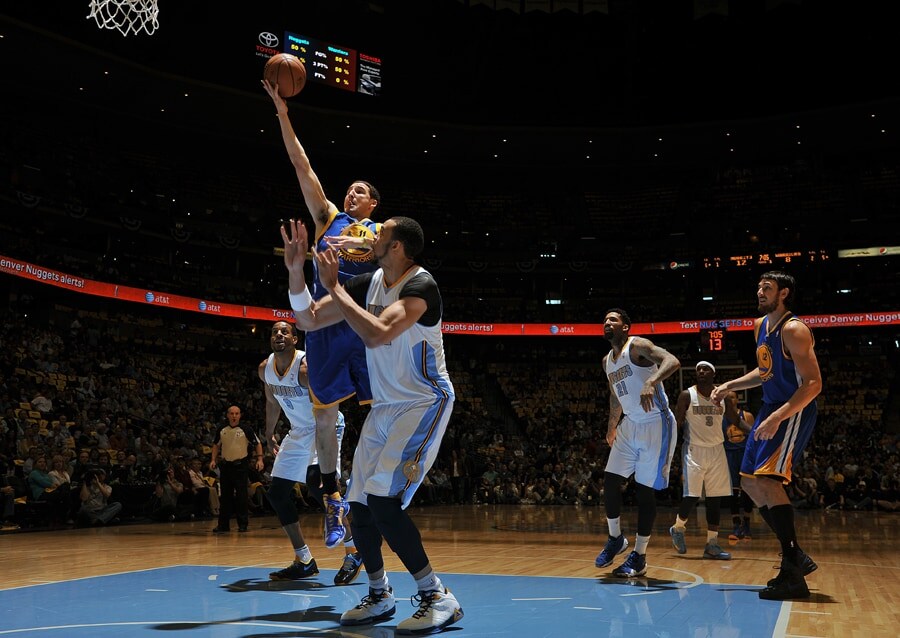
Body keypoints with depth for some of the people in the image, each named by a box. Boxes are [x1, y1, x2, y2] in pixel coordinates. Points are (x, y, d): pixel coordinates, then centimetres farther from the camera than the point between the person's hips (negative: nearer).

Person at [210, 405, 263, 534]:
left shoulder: (246, 429, -9)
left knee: (241, 496, -3)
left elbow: (258, 443, -2)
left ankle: (243, 524, 6)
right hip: (225, 464, 3)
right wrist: (213, 459, 4)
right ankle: (223, 525, 12)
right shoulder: (221, 429, 1)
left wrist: (260, 459, -12)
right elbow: (216, 445, 14)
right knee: (225, 496, 6)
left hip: (241, 465, -3)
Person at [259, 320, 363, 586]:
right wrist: (269, 434, 28)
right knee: (277, 493, 3)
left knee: (316, 482, -28)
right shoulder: (265, 369, -2)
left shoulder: (307, 366, -26)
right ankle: (304, 561, 14)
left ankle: (353, 552, -16)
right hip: (298, 431, 8)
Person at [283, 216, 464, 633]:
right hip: (384, 407, 8)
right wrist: (295, 271, -7)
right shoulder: (367, 283, 5)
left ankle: (437, 598, -11)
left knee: (384, 499, -21)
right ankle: (379, 595, 25)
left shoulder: (420, 284, -19)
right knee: (360, 504, 7)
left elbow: (378, 334, -33)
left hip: (426, 403, -8)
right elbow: (309, 320, 7)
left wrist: (334, 287, -24)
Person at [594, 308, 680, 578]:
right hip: (630, 425, 7)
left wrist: (651, 382, -46)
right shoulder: (607, 361, 12)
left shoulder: (638, 346, -12)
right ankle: (615, 538, 22)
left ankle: (639, 556, 5)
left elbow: (672, 362, -29)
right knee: (610, 482, 1)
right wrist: (612, 426, 32)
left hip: (656, 424, -7)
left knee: (645, 490, -5)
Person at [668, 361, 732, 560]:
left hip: (716, 450, 4)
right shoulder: (687, 395, -5)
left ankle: (712, 544, 7)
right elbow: (677, 424, -3)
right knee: (692, 496, -10)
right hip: (694, 449, -4)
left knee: (716, 498, 1)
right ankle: (677, 528, 18)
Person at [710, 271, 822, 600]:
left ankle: (793, 575, -16)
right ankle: (796, 557, 20)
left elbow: (813, 383, -24)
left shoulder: (793, 329, -18)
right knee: (749, 482, 10)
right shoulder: (760, 325, 10)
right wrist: (729, 386, 13)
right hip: (771, 408, 10)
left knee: (767, 479, -21)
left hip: (794, 412, -10)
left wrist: (777, 418, -32)